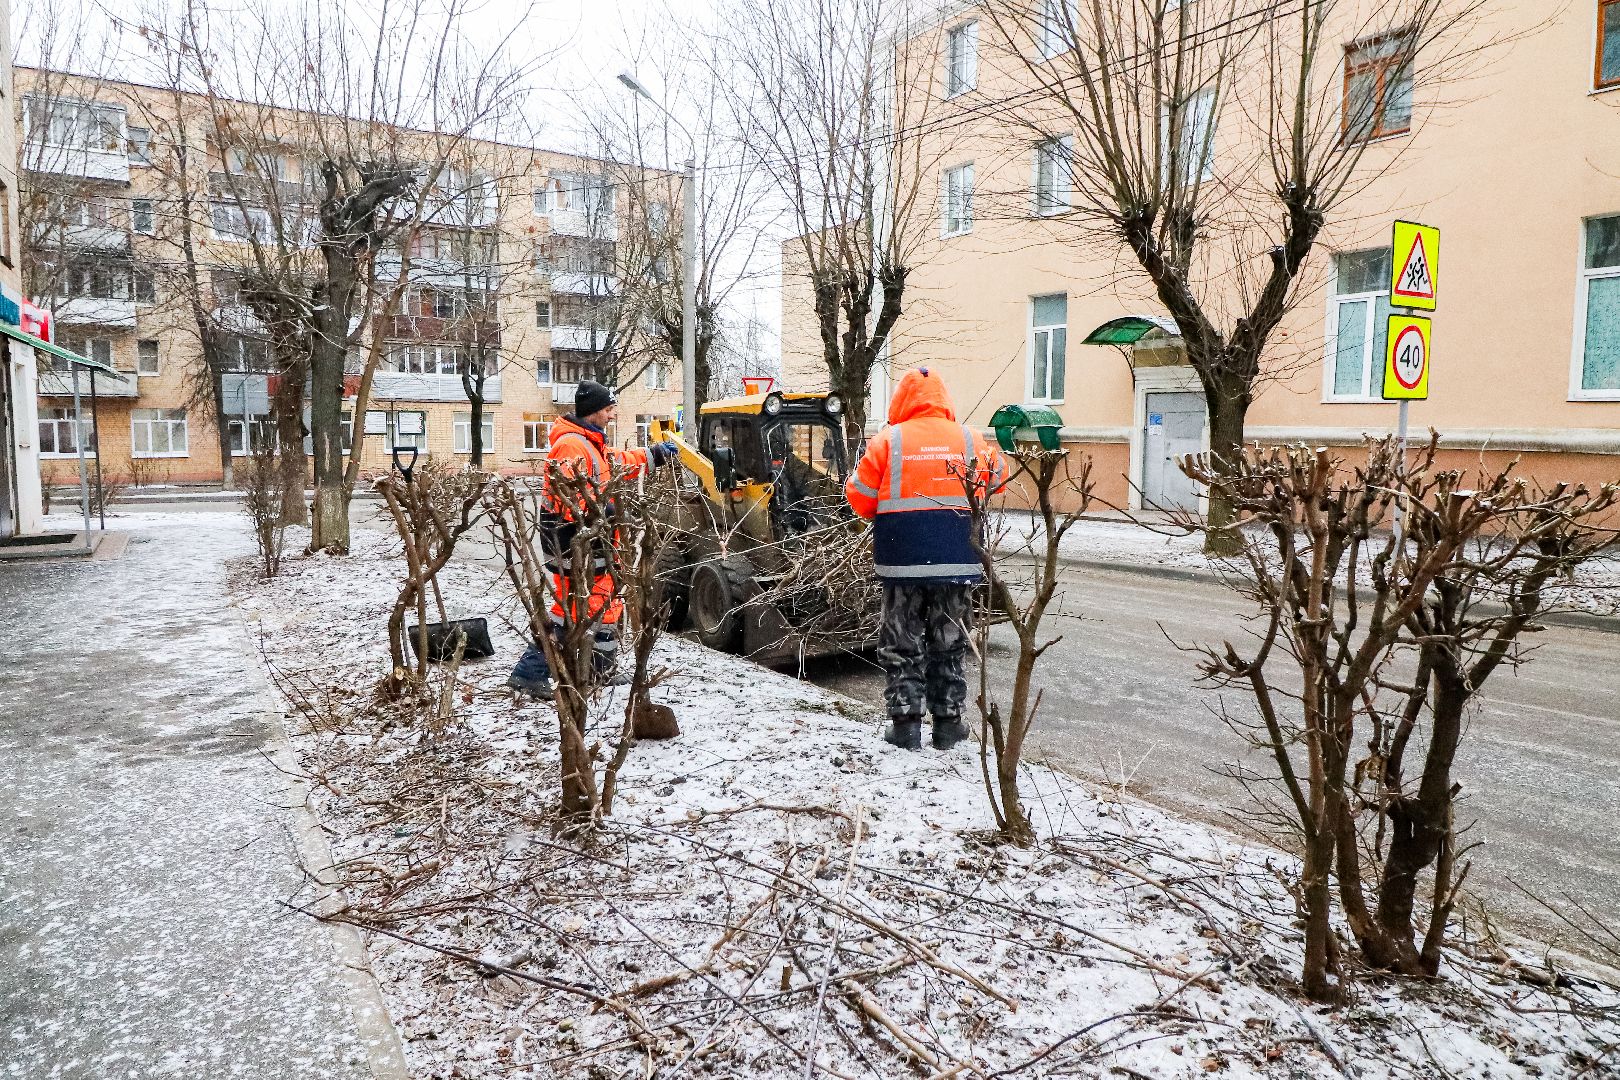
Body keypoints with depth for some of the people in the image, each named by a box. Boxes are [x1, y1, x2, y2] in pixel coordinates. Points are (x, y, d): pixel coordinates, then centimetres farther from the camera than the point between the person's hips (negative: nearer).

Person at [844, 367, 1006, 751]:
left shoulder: (888, 441, -5)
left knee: (902, 646, 9)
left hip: (903, 561, -2)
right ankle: (948, 723, 20)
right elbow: (998, 477, 19)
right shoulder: (969, 439, 2)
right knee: (950, 645, 13)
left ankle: (906, 724, 11)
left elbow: (859, 499, -2)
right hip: (957, 561, 2)